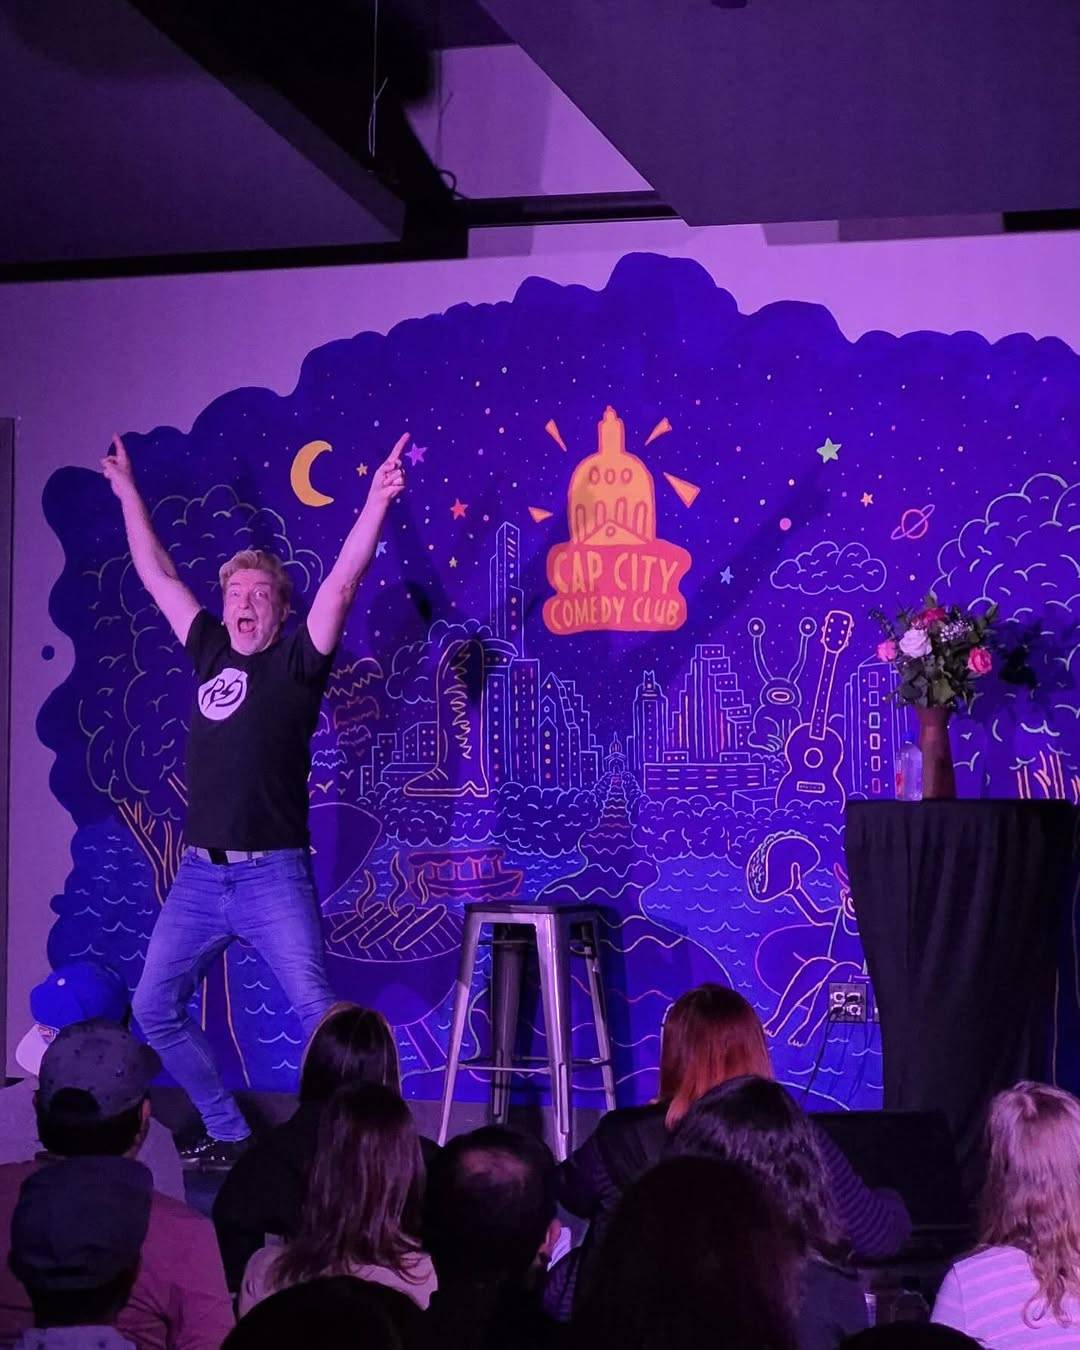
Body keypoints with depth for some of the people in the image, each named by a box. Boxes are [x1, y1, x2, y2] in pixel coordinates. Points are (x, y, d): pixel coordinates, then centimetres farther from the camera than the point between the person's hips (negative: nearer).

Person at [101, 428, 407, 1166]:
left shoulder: (297, 661, -2)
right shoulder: (211, 652, 11)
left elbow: (342, 583, -14)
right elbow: (159, 576, 20)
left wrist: (376, 503, -23)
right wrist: (129, 494, 26)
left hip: (273, 874, -6)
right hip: (200, 874, 6)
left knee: (319, 1013, -11)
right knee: (156, 1007, 6)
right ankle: (228, 1132, 19)